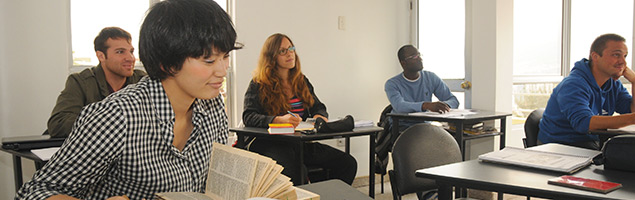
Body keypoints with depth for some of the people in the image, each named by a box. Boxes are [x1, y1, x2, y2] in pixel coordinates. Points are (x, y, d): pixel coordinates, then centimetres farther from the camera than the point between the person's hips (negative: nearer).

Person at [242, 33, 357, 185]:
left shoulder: (302, 82, 19)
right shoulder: (259, 85, 1)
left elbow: (318, 107, 22)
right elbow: (248, 117, -10)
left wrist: (320, 116, -5)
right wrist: (279, 120, -28)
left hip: (301, 143, 6)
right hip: (269, 143, -6)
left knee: (348, 163, -12)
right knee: (291, 172, -39)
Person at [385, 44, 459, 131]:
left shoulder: (431, 78, 5)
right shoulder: (392, 84, -8)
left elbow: (453, 100, 2)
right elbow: (399, 106, -28)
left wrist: (445, 106, -24)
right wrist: (427, 105, -44)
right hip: (401, 126, -4)